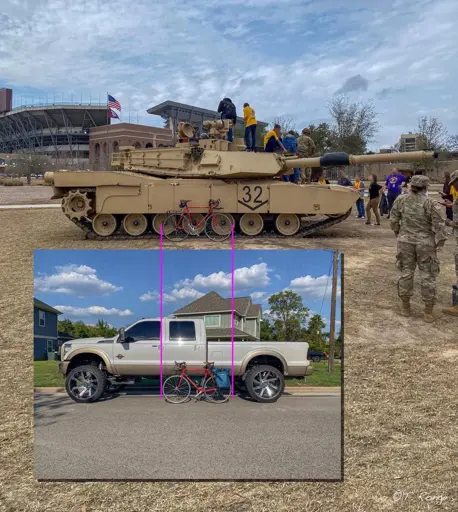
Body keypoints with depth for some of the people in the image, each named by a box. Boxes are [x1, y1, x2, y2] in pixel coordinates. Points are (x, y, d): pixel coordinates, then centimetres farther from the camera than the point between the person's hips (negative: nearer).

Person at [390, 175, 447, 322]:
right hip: (426, 243, -2)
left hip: (405, 241, 3)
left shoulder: (400, 199, -4)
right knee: (427, 276, 7)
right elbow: (439, 225, -11)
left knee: (406, 272, 14)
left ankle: (405, 307, 23)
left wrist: (398, 233, 17)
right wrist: (439, 242, -1)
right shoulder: (429, 203, -11)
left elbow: (394, 220, 2)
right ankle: (428, 311, 14)